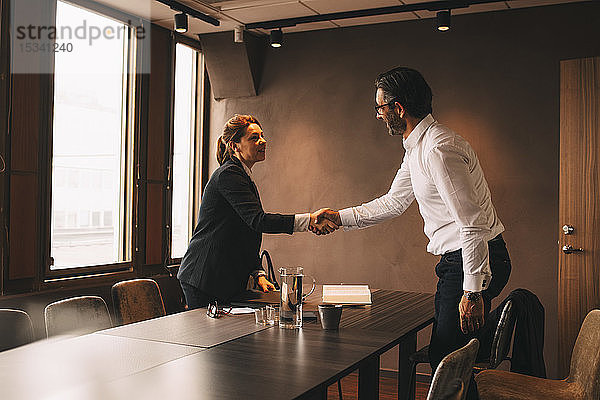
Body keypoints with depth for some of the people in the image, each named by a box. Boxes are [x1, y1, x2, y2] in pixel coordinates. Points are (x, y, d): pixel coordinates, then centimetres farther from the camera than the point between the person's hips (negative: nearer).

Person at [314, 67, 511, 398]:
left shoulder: (439, 149, -21)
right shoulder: (416, 149, 12)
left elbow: (473, 224, -24)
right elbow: (393, 202, 23)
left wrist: (473, 291, -23)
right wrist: (340, 217, 21)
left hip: (474, 262, -10)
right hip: (455, 260, 10)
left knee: (447, 360, -5)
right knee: (443, 356, 17)